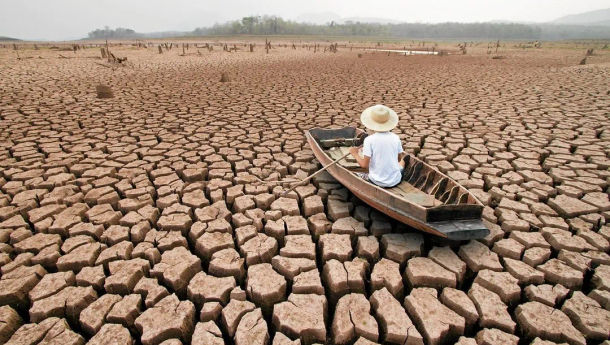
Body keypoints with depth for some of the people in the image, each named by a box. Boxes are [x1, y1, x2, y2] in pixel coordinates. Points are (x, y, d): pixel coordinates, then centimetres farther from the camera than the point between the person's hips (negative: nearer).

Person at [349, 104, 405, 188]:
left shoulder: (369, 140, -17)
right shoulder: (395, 138, -5)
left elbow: (364, 165, -17)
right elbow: (399, 159, 7)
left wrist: (355, 154, 0)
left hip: (377, 182, -6)